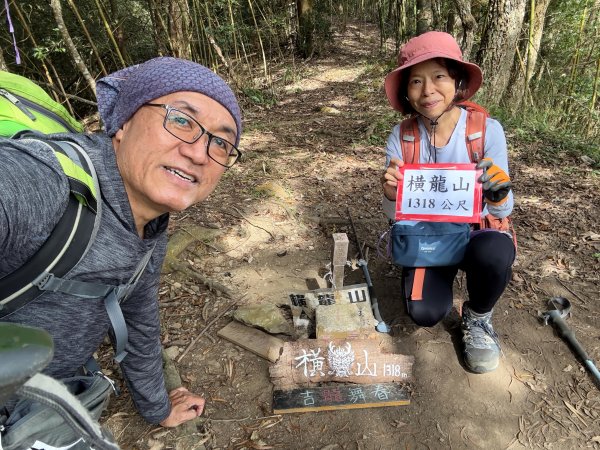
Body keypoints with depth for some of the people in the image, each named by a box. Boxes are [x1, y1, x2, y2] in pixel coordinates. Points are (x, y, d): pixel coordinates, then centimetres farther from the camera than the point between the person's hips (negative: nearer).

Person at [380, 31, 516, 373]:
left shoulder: (487, 130, -18)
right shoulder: (401, 137, -12)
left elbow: (502, 212, -16)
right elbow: (396, 215, -9)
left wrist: (499, 194, -40)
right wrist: (391, 195, -33)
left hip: (477, 233, -1)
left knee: (494, 252, -36)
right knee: (425, 314, -19)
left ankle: (478, 318, 0)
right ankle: (444, 272, 19)